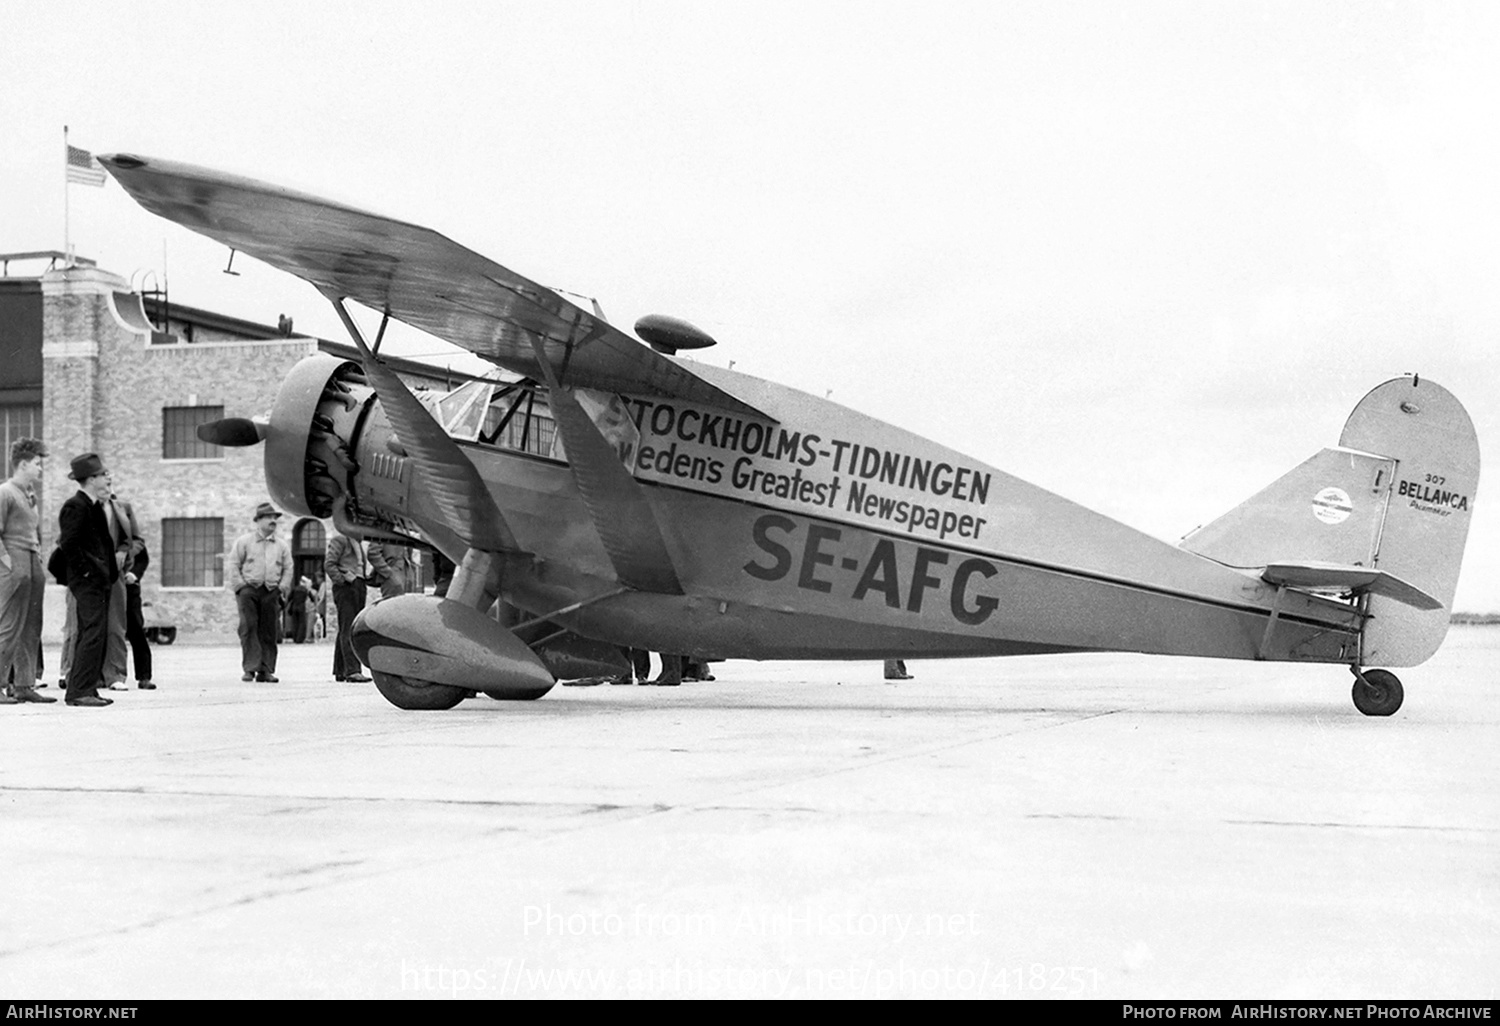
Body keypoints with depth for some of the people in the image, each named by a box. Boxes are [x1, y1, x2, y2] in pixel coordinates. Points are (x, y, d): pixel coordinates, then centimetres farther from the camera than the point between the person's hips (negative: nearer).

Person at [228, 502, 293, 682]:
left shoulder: (282, 546, 15)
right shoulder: (243, 541, 5)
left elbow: (288, 569, 15)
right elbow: (234, 565, 3)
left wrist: (282, 589, 2)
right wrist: (240, 586, -6)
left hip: (271, 592, 3)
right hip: (249, 589, -3)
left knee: (269, 632, 0)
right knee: (248, 628, -11)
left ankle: (266, 670, 5)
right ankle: (250, 668, -11)